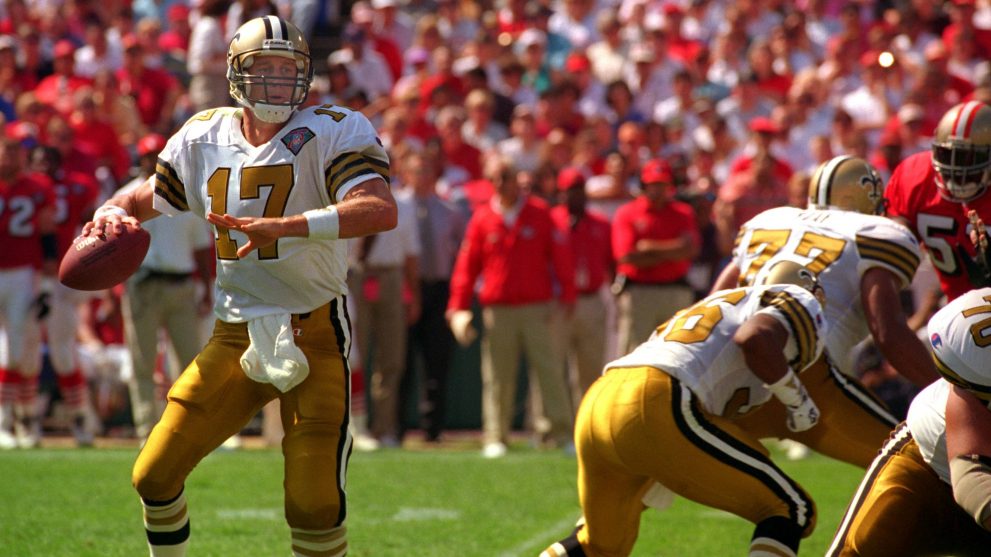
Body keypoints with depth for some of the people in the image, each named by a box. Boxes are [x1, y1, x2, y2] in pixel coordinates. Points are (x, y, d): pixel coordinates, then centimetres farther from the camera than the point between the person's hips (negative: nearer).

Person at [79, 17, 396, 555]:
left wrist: (284, 226, -37)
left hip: (313, 334, -4)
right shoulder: (205, 138, 7)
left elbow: (381, 209, -25)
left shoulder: (331, 132, -8)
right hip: (235, 337, 4)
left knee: (315, 506, -11)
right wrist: (113, 214, -3)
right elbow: (146, 198, 23)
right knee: (155, 478, 2)